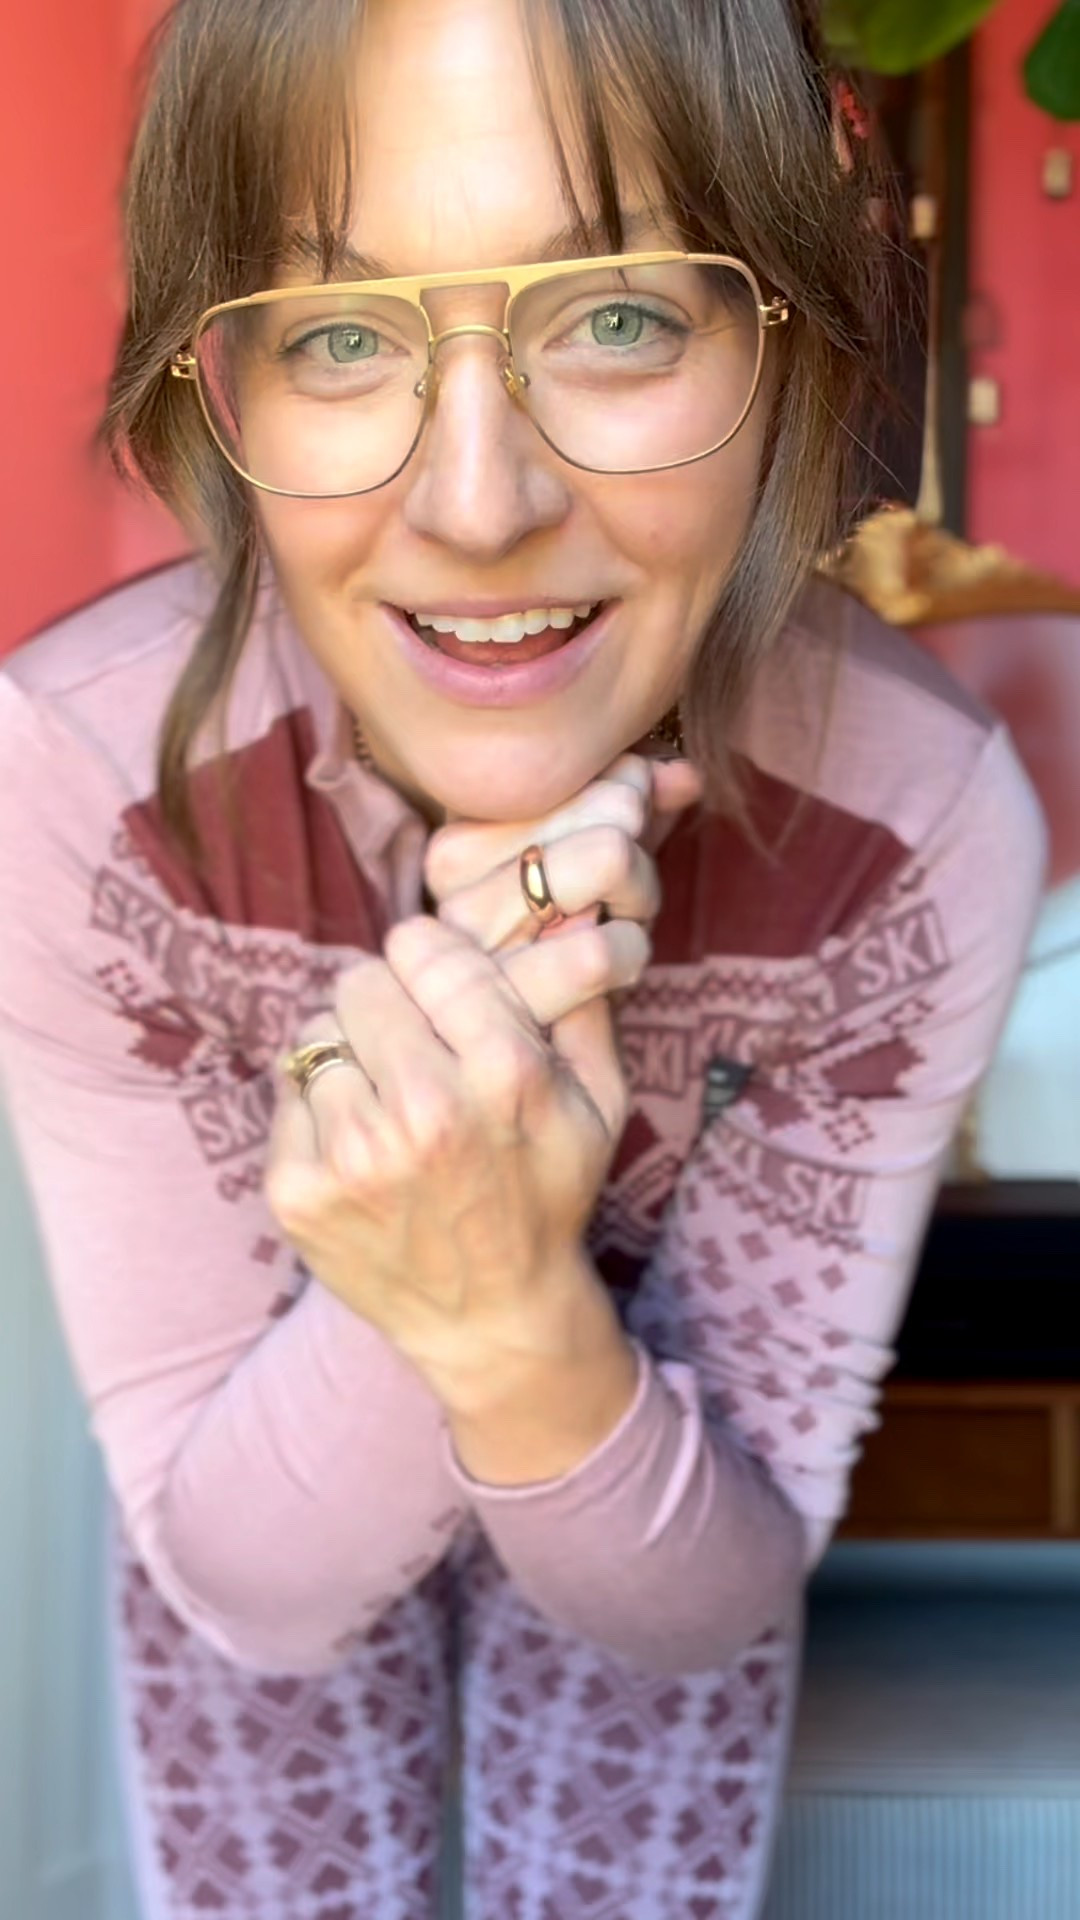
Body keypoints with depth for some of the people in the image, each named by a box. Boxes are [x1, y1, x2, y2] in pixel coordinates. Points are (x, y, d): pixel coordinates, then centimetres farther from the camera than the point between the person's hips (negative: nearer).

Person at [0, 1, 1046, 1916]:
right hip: (270, 1576, 0)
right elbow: (243, 1581, -27)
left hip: (648, 1549, 1)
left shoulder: (926, 823, -33)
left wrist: (524, 1328, -46)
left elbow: (714, 1600, -23)